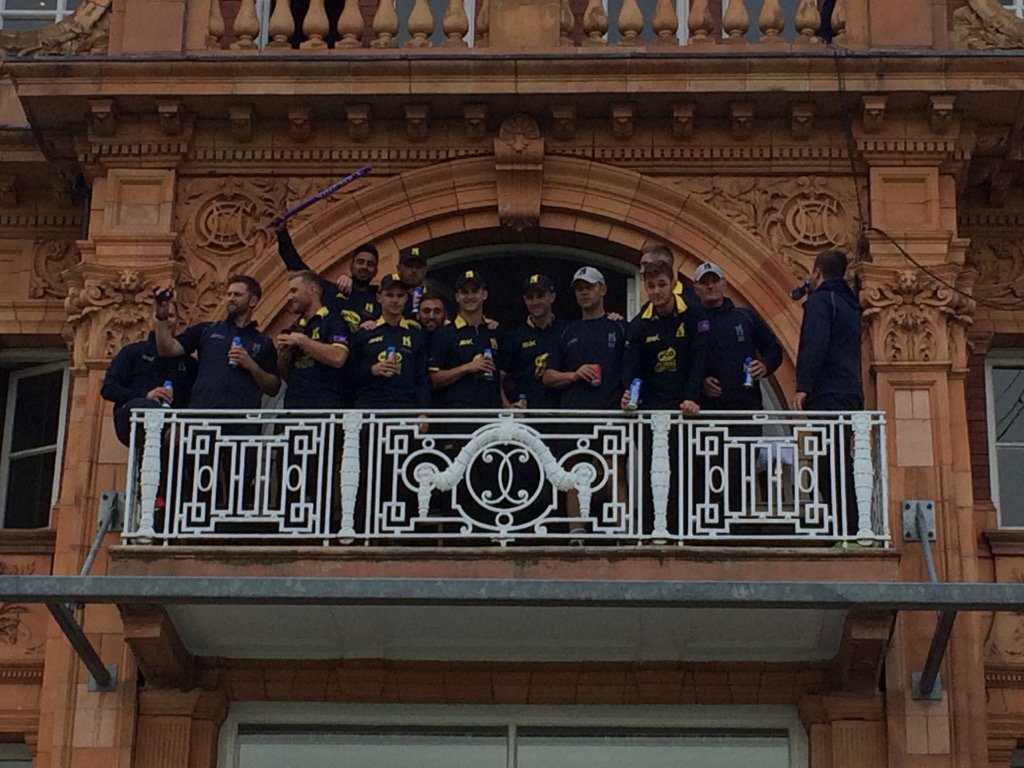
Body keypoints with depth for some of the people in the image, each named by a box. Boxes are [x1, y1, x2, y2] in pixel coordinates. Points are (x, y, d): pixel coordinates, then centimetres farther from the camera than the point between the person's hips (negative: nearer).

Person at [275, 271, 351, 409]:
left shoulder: (333, 320, 0)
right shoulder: (294, 328, 22)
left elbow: (338, 358, -17)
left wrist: (302, 341, -10)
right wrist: (283, 356, 4)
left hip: (325, 402, -7)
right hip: (293, 402, 7)